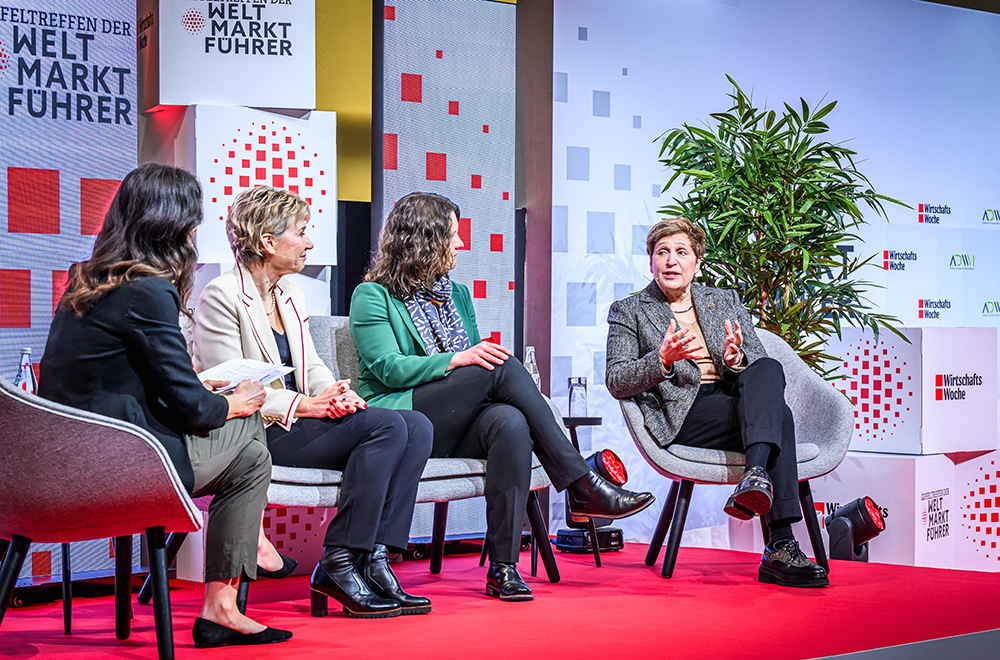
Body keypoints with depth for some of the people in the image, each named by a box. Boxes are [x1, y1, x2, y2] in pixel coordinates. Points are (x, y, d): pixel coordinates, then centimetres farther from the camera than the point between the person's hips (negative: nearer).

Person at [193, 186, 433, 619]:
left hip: (301, 419, 9)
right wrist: (305, 404, -20)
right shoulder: (222, 296, -7)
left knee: (416, 426, -13)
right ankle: (338, 567, -24)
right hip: (258, 432, -9)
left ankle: (374, 559, -18)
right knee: (387, 426, -26)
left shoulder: (291, 292, 21)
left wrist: (337, 395, -5)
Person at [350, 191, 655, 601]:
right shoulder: (373, 297, 4)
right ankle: (582, 486, -27)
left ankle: (502, 567, -38)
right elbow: (387, 368, -9)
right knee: (503, 367, -27)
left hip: (454, 430, 5)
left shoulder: (457, 295, 24)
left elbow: (478, 360, 22)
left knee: (510, 422, -33)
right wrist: (457, 359, -22)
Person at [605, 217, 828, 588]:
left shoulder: (726, 302, 23)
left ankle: (756, 476, -48)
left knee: (767, 369, -32)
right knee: (778, 416, -30)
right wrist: (663, 360, -18)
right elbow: (615, 382, 0)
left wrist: (736, 360, -10)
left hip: (737, 401, 4)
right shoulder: (628, 312, 13)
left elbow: (764, 367, 14)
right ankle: (781, 548, -42)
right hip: (682, 417, -4)